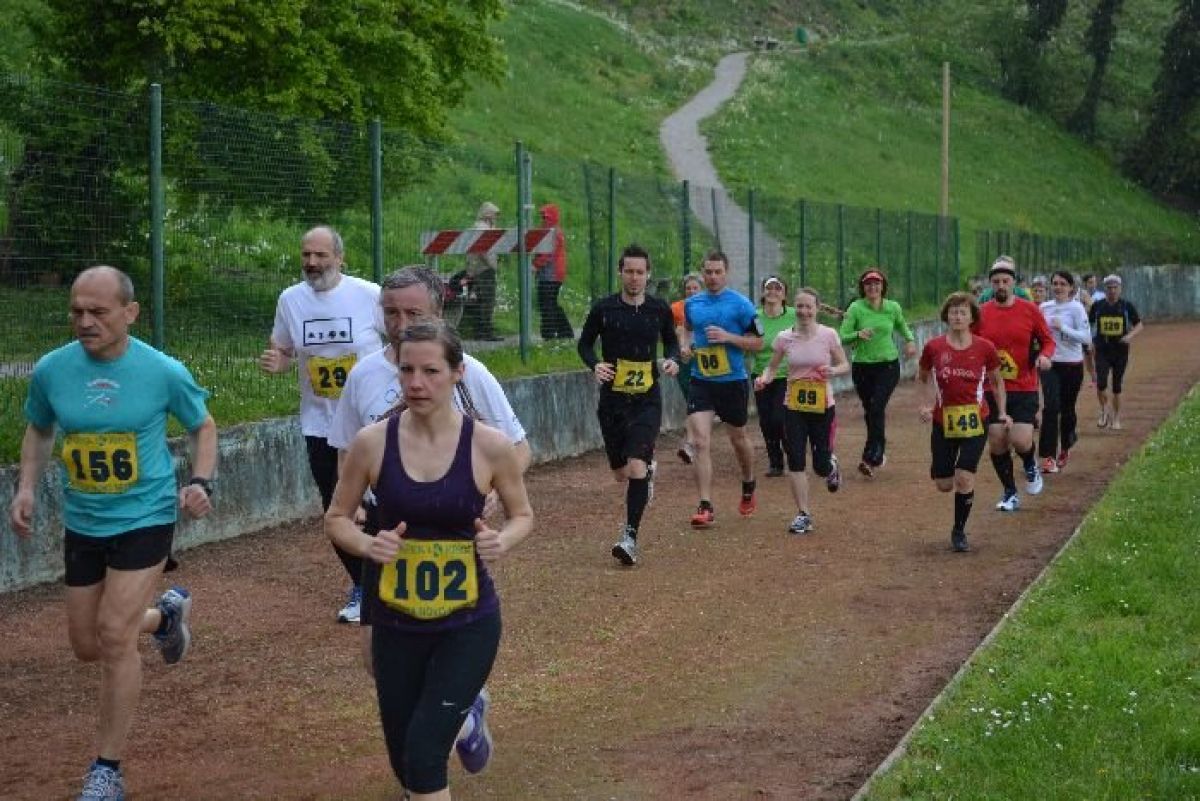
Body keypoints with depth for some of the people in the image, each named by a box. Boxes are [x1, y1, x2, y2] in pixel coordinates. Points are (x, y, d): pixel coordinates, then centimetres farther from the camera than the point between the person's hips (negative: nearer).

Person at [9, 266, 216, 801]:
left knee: (114, 636, -13)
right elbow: (39, 430, 12)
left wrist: (201, 483, -13)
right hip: (82, 523, 4)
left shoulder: (164, 372, -14)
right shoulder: (51, 370, -8)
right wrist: (26, 488, -3)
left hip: (145, 518, -4)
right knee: (87, 646, 13)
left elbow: (203, 427, 3)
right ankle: (166, 613, 46)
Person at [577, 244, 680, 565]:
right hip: (612, 400, 1)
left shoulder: (660, 309, 2)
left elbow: (671, 341, 18)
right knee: (620, 473, 10)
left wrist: (672, 360, -4)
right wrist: (595, 365, -10)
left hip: (647, 400, -1)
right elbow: (585, 343, 10)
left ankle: (630, 536, -11)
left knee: (636, 466, -18)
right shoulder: (604, 308, -1)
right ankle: (648, 470, 47)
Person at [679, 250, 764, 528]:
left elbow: (758, 342, -7)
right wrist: (685, 344, 4)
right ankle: (705, 508, -13)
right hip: (701, 382, 2)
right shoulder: (692, 303, 5)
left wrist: (728, 337, -20)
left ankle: (748, 489, 44)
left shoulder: (741, 304, -9)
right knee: (700, 441, -13)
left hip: (733, 382, -2)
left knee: (738, 437, 17)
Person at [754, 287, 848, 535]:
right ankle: (803, 514, 3)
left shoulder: (828, 335, -7)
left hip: (823, 406, -1)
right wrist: (764, 378, -16)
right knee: (795, 460, -5)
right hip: (794, 406, 1)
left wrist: (833, 371, -20)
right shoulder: (784, 338, -3)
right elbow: (772, 366, 6)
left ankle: (832, 466, 42)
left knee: (821, 466, 3)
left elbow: (845, 365, 2)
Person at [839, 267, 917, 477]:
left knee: (877, 408, -17)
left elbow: (902, 326, 23)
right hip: (863, 367, 1)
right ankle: (879, 452, 31)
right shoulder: (856, 308, -6)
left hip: (888, 365, -1)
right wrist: (858, 335, -28)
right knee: (869, 411, 10)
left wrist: (911, 340, 5)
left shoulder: (893, 307, 1)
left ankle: (871, 458, -19)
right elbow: (843, 338, -9)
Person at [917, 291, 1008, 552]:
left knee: (964, 478, -13)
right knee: (943, 485, 3)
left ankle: (959, 531, 7)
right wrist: (925, 405, 0)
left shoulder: (985, 348, -5)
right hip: (943, 421, 1)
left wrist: (1002, 413, 7)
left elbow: (997, 381, 11)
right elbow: (923, 377, 13)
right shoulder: (934, 347, -4)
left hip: (975, 421, -1)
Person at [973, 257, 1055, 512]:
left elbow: (1047, 340, 5)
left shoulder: (1030, 310, -1)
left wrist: (1045, 356, -15)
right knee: (996, 442, 1)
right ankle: (1010, 494, 19)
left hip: (1024, 388, -2)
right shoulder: (981, 313, 2)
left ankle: (1031, 466, 23)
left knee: (1020, 441, -14)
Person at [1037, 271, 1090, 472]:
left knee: (1067, 409, 9)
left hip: (1072, 365, -2)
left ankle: (1065, 448, 35)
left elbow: (1087, 337, -15)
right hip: (1050, 364, 2)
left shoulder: (1076, 308, -7)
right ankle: (1048, 457, -15)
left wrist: (1063, 328, -22)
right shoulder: (1044, 308, 5)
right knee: (1050, 407, -14)